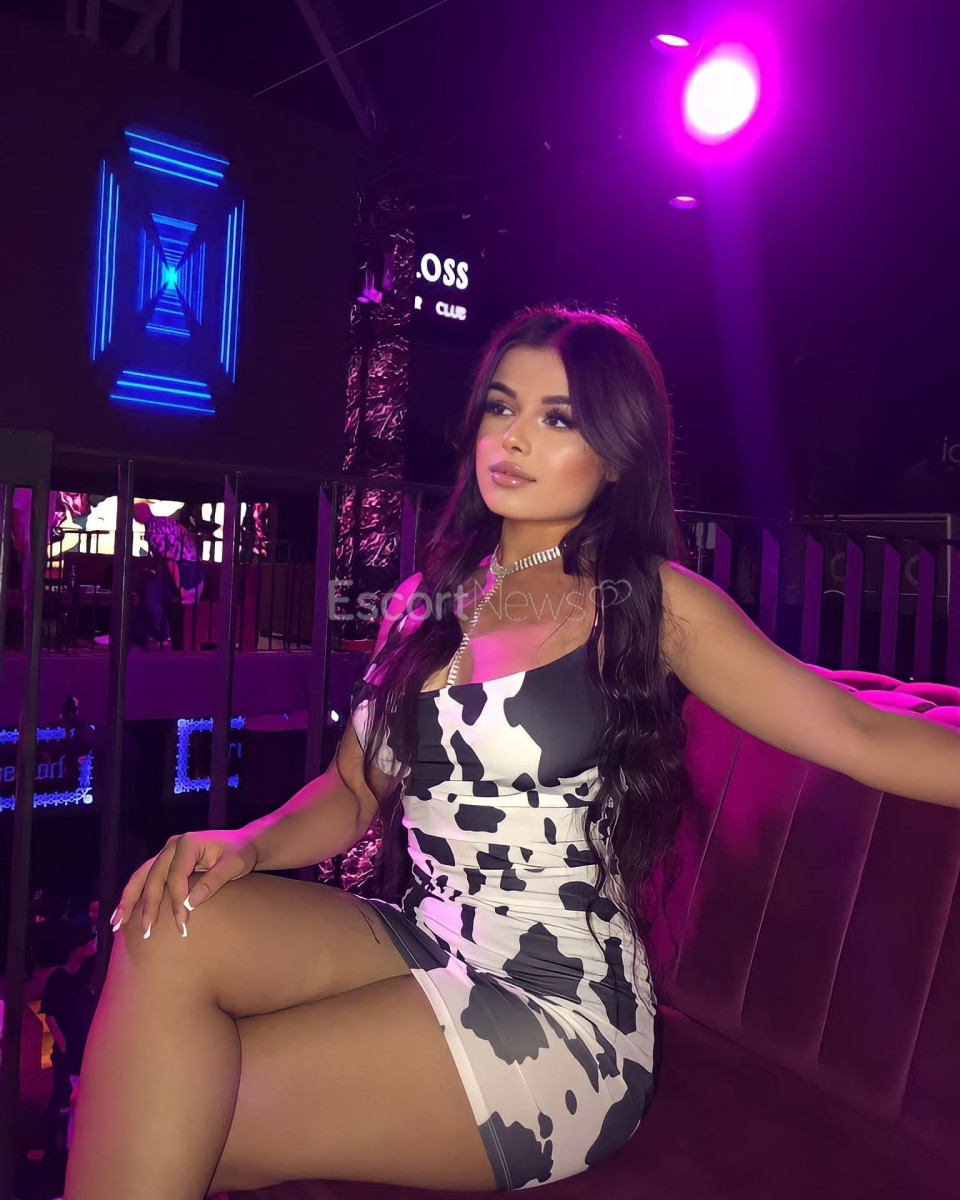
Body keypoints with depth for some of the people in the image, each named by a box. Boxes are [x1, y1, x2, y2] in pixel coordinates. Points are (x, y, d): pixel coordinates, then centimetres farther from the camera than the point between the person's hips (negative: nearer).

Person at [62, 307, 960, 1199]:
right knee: (177, 927, -20)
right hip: (419, 946, 5)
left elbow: (860, 735, -9)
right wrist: (249, 844, -7)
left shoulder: (652, 603, -4)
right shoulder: (430, 599, 10)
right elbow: (354, 788, 11)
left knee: (180, 1126, -16)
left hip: (557, 1012, -5)